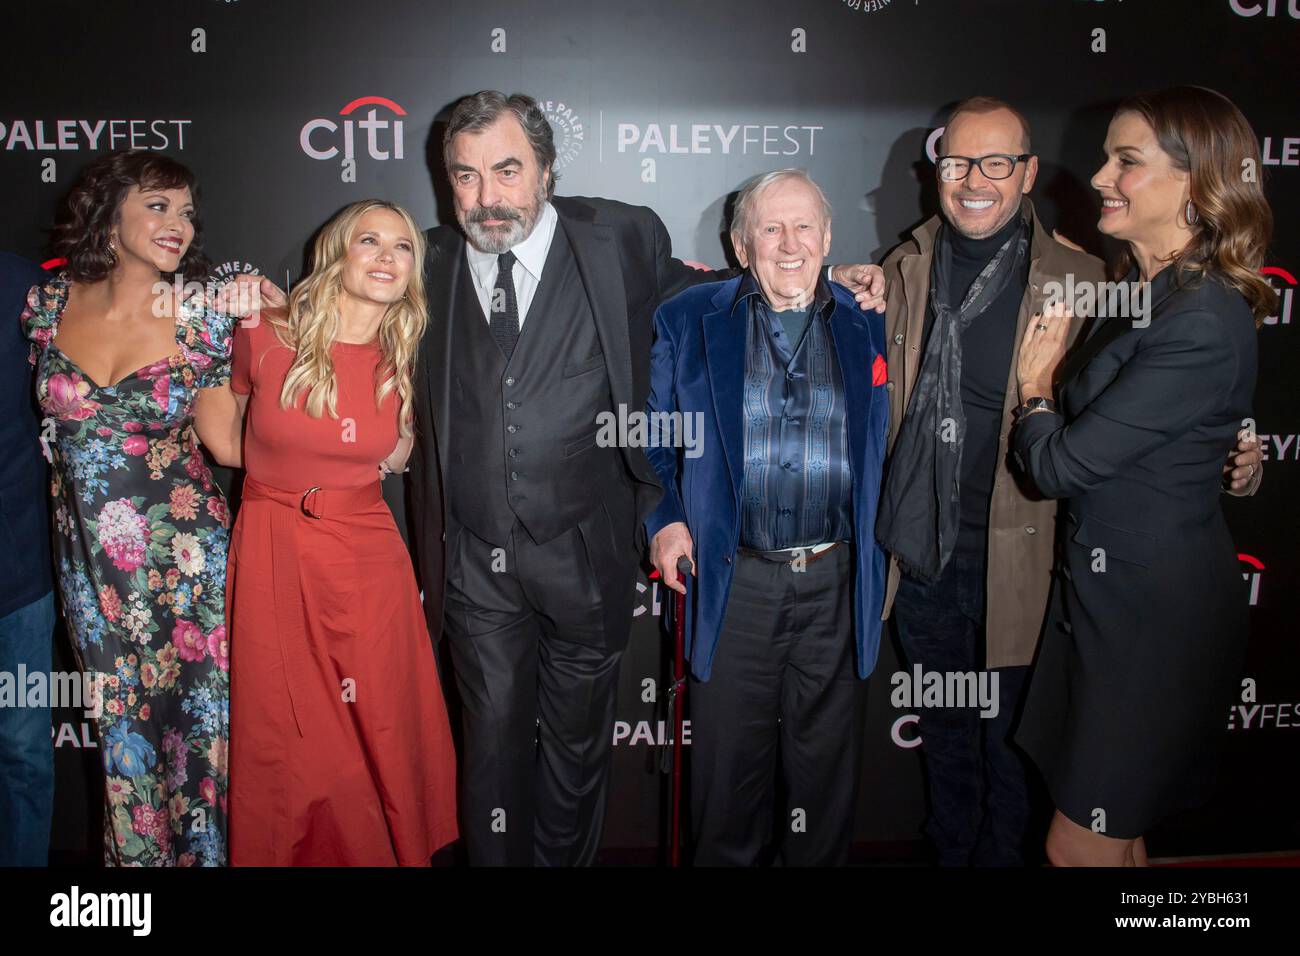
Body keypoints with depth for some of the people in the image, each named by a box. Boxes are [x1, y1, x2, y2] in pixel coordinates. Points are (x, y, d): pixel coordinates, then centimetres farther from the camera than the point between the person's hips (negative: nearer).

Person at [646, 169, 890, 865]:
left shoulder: (869, 326, 7)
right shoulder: (686, 321, 5)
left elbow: (892, 447, 11)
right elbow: (648, 437, 9)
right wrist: (663, 519, -4)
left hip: (836, 581, 1)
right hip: (732, 581, -1)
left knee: (826, 759, 13)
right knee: (728, 758, 10)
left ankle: (818, 859, 34)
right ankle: (726, 860, 32)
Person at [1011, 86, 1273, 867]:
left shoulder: (1203, 326, -24)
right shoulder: (1148, 293, 8)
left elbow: (1063, 464, -22)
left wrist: (1036, 387, -4)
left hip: (1156, 617, -9)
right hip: (1108, 594, 9)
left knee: (1081, 846, 7)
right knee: (1113, 835, 22)